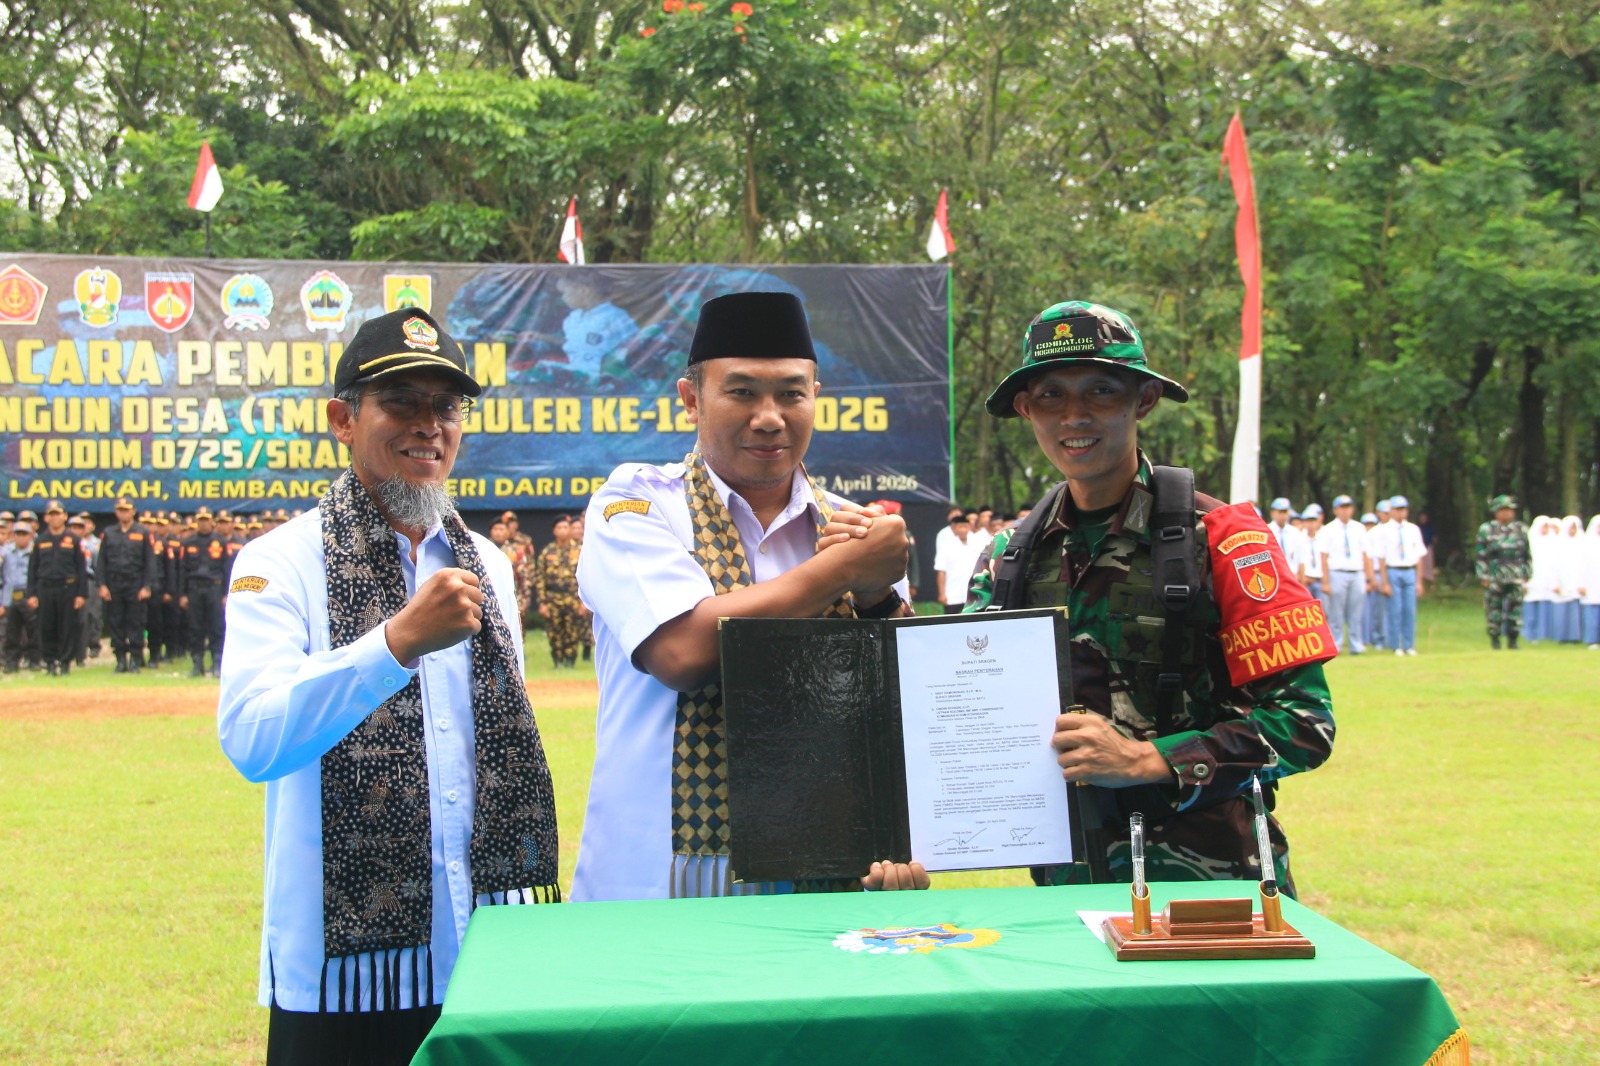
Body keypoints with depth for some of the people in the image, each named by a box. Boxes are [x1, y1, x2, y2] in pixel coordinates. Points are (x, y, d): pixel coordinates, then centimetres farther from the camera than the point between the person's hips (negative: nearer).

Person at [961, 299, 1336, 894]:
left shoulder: (1220, 538, -6)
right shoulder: (1008, 559, 8)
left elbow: (1306, 722, -11)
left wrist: (1142, 759, -19)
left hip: (1209, 878, -3)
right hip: (1067, 882, 4)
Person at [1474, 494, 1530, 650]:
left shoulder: (1521, 529, 11)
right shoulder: (1486, 530, 2)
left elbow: (1528, 555, 16)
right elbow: (1480, 556, 0)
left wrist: (1527, 575, 10)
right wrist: (1484, 577, -6)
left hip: (1516, 578, 3)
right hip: (1494, 578, -3)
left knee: (1515, 608, 1)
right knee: (1494, 609, -2)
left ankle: (1513, 641, 10)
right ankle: (1495, 641, 6)